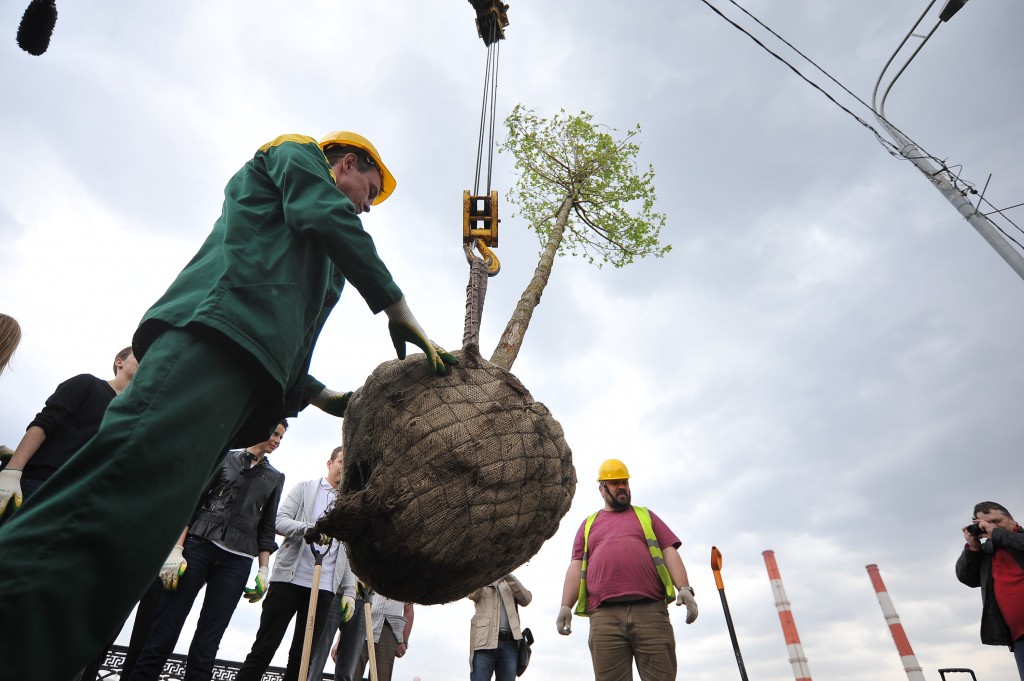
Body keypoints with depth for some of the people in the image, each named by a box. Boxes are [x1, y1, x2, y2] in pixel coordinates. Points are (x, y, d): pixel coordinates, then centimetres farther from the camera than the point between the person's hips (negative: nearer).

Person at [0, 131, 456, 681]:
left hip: (243, 376, 9)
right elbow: (330, 219, -1)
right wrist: (401, 315, 0)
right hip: (218, 326, -9)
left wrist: (329, 400, 27)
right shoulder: (297, 154, 22)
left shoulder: (313, 261, 41)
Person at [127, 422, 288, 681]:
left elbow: (266, 528, 13)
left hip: (236, 562, 2)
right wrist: (176, 549, -8)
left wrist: (264, 569, 4)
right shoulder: (225, 457, 7)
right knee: (164, 632, -4)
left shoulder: (275, 478, 14)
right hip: (198, 546, -2)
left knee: (207, 642, 1)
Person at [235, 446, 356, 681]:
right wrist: (310, 528, -22)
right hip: (289, 579, -2)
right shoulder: (305, 488, 8)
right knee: (264, 648, 0)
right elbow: (280, 522, -4)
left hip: (324, 588, 2)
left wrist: (349, 592, 4)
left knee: (302, 655, 5)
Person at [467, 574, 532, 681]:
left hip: (509, 644, 2)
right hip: (485, 641, -2)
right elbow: (472, 594, -8)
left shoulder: (510, 585, 21)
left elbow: (526, 599, 1)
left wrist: (509, 576, -12)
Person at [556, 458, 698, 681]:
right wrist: (565, 606, 1)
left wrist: (684, 588, -5)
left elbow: (669, 553, 12)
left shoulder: (645, 516, 22)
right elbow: (576, 567, 14)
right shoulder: (589, 524, 23)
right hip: (604, 615, 1)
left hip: (651, 610, 0)